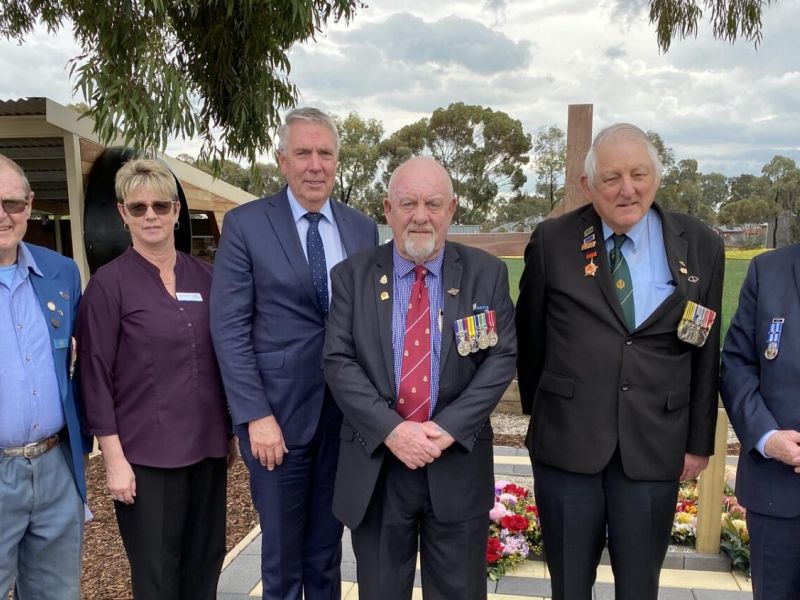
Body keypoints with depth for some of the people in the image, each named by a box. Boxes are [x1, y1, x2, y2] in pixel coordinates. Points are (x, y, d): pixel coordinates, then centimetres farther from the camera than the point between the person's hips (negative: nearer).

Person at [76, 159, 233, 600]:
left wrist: (231, 431, 11)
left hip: (207, 446, 4)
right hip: (146, 454, -4)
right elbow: (95, 377, -8)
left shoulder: (204, 277, 5)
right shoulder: (108, 283, -7)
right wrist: (114, 459, -11)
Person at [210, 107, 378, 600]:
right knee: (282, 552, 13)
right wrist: (256, 415, -13)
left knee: (328, 549, 18)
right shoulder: (245, 224, -4)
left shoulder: (363, 228, 6)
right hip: (278, 412, -3)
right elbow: (229, 327, -8)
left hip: (347, 413, 3)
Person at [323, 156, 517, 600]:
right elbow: (338, 362, -6)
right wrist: (391, 430, -17)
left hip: (457, 466, 0)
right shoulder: (352, 276, 0)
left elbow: (502, 357, -4)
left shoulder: (486, 273, 1)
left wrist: (449, 428, -15)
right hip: (374, 466, 0)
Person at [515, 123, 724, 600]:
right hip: (566, 441, 0)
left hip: (655, 448, 1)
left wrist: (700, 442, 7)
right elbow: (530, 337, 5)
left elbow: (705, 354, 5)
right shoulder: (552, 242, -4)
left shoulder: (701, 247, 1)